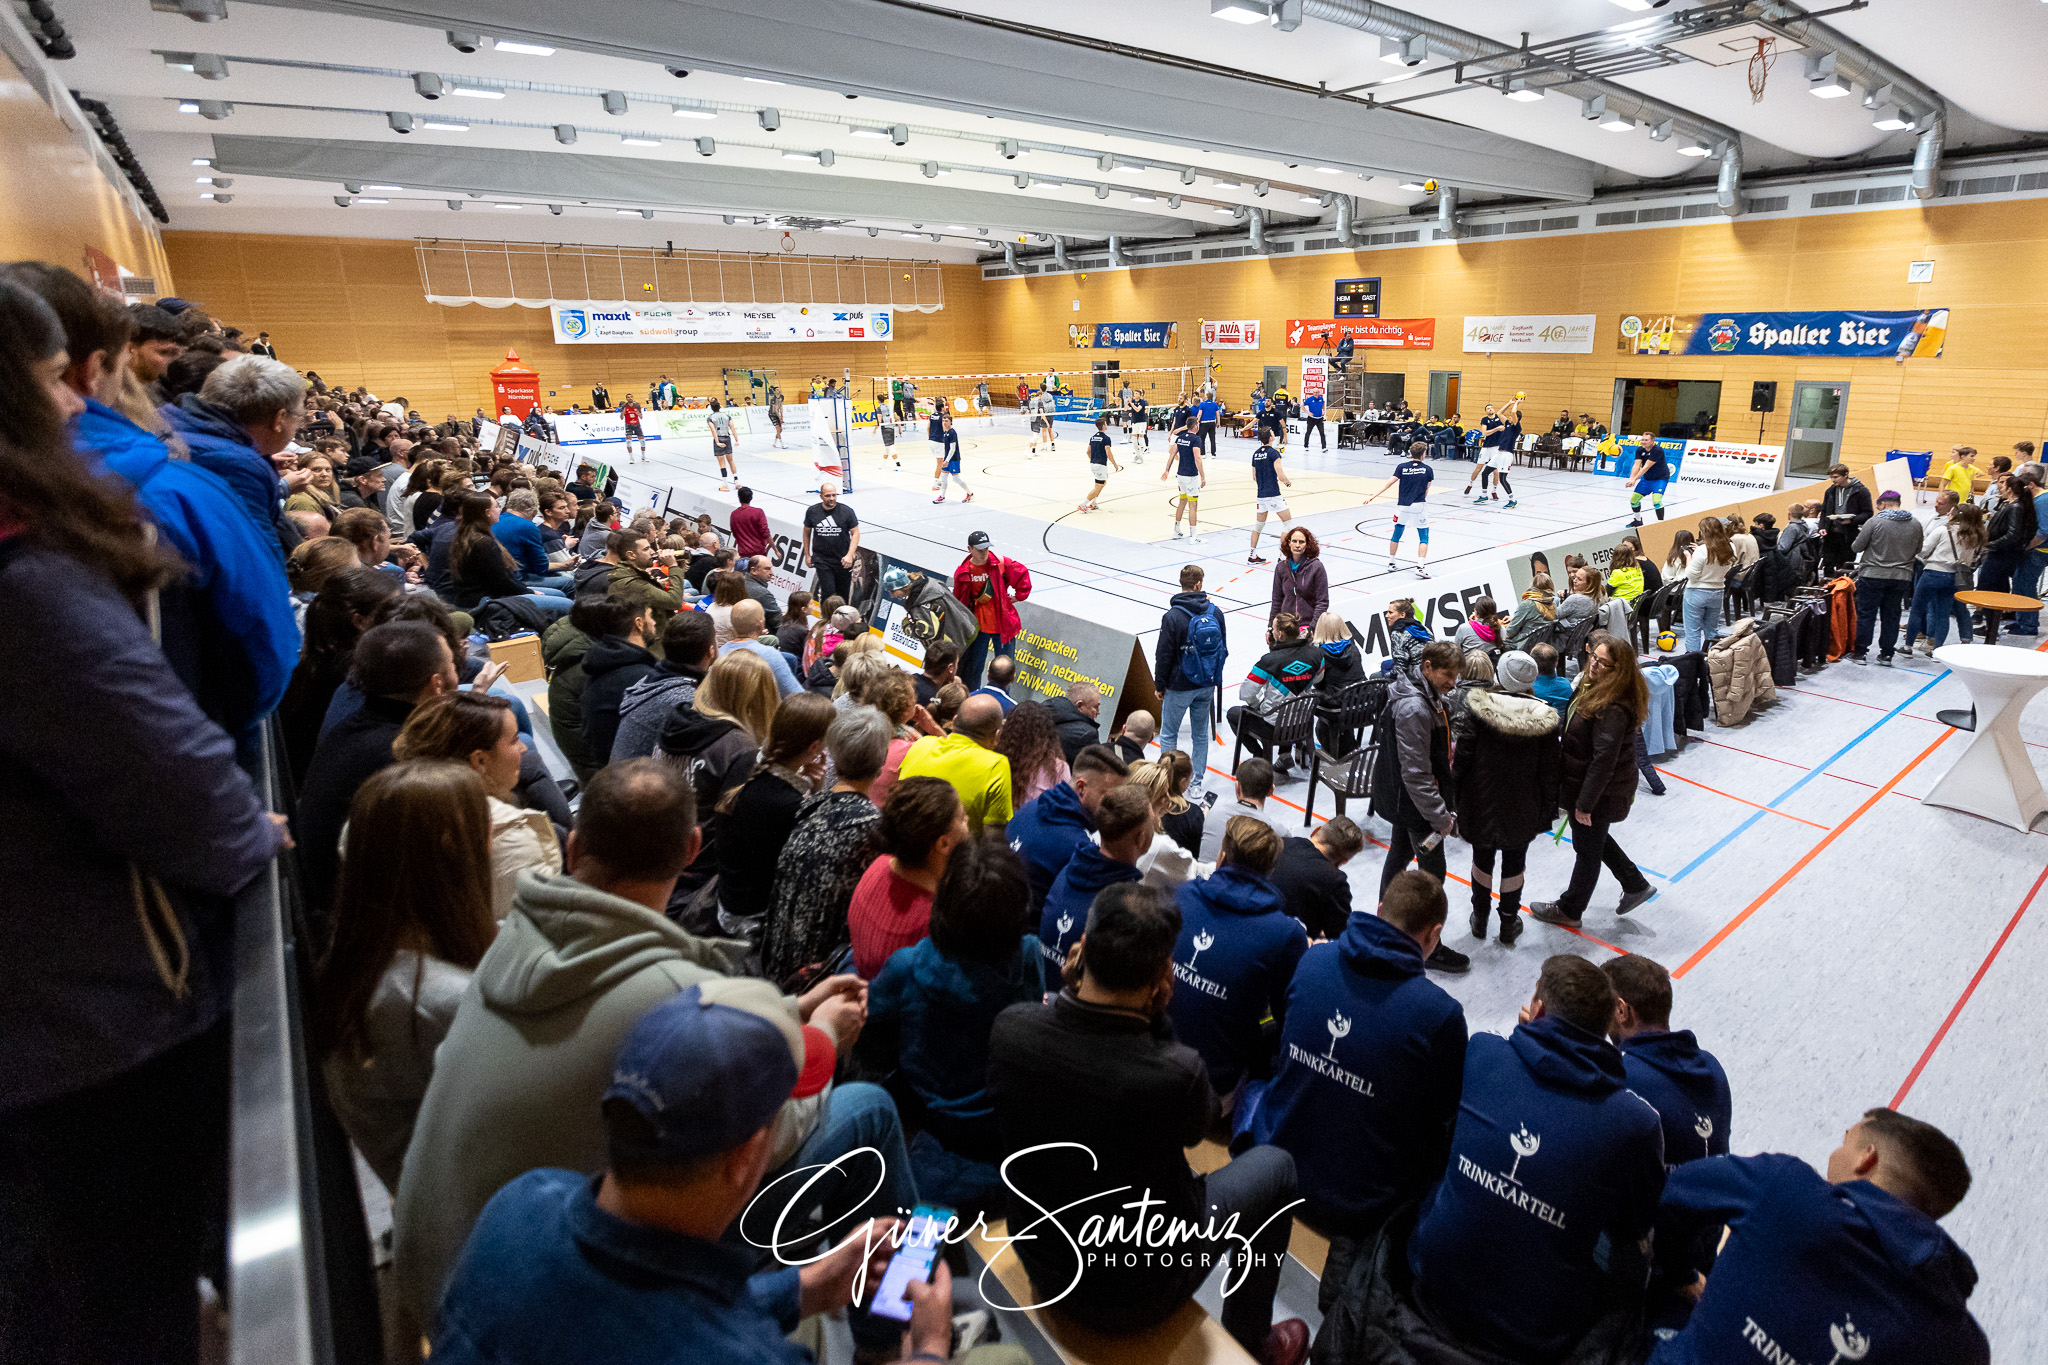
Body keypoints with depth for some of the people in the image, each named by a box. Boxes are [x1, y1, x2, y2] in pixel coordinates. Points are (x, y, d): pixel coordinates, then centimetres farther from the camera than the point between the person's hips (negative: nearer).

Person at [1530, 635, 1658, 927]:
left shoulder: (1614, 709, -31)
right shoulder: (1592, 687, 0)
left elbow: (1604, 760, -30)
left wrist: (1585, 802, -23)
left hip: (1601, 793, -9)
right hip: (1585, 783, 9)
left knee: (1587, 848, 11)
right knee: (1596, 840, 28)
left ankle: (1569, 910, 30)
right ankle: (1635, 884, 44)